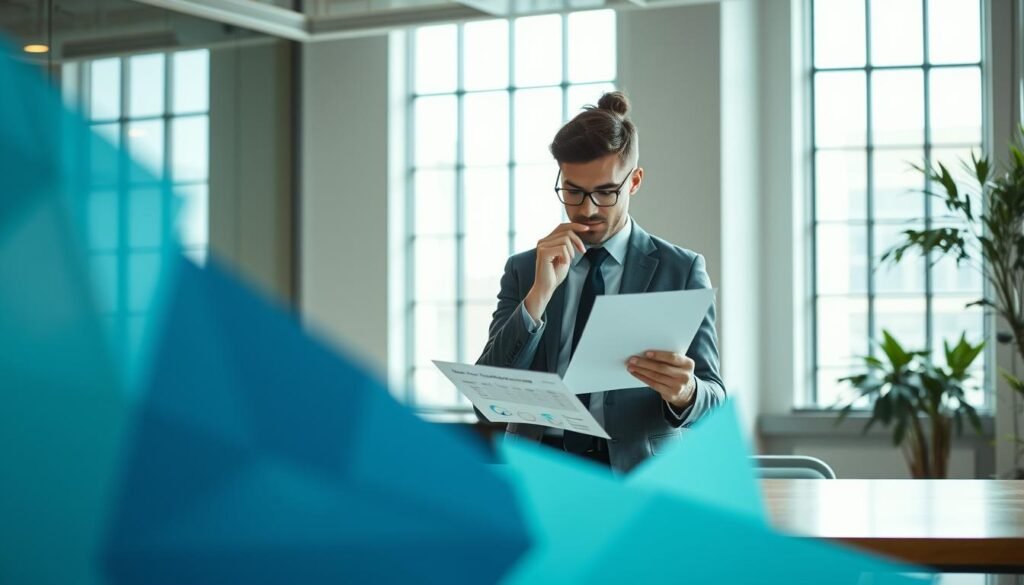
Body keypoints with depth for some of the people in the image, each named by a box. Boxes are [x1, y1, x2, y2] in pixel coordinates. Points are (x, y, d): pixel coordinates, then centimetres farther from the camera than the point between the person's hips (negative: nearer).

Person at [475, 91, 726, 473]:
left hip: (637, 470, 0)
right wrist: (539, 293, -9)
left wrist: (684, 393, -21)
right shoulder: (523, 270, 12)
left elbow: (712, 398, 2)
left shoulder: (681, 270, 6)